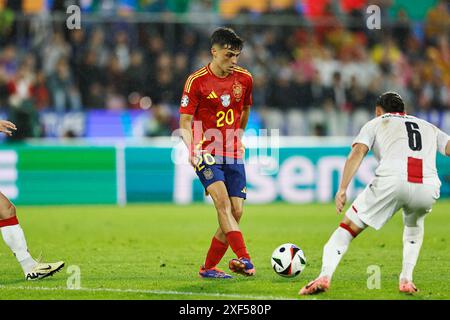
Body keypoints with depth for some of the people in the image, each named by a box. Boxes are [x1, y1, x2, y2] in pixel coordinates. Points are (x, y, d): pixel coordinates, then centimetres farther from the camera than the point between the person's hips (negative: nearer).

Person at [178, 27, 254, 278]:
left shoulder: (244, 79, 5)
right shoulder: (197, 81, -8)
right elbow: (185, 121, -8)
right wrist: (193, 150, -23)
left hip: (233, 155, 5)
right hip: (207, 153, -5)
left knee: (236, 213, -3)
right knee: (223, 202, -24)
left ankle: (209, 267, 10)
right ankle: (245, 260, -34)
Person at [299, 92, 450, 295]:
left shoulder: (375, 124, 26)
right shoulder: (429, 128, 36)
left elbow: (357, 152, 8)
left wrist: (342, 190, 0)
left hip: (391, 180, -3)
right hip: (428, 186, 3)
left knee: (348, 228, 12)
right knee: (414, 226, 36)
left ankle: (324, 276, -6)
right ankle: (406, 280, 21)